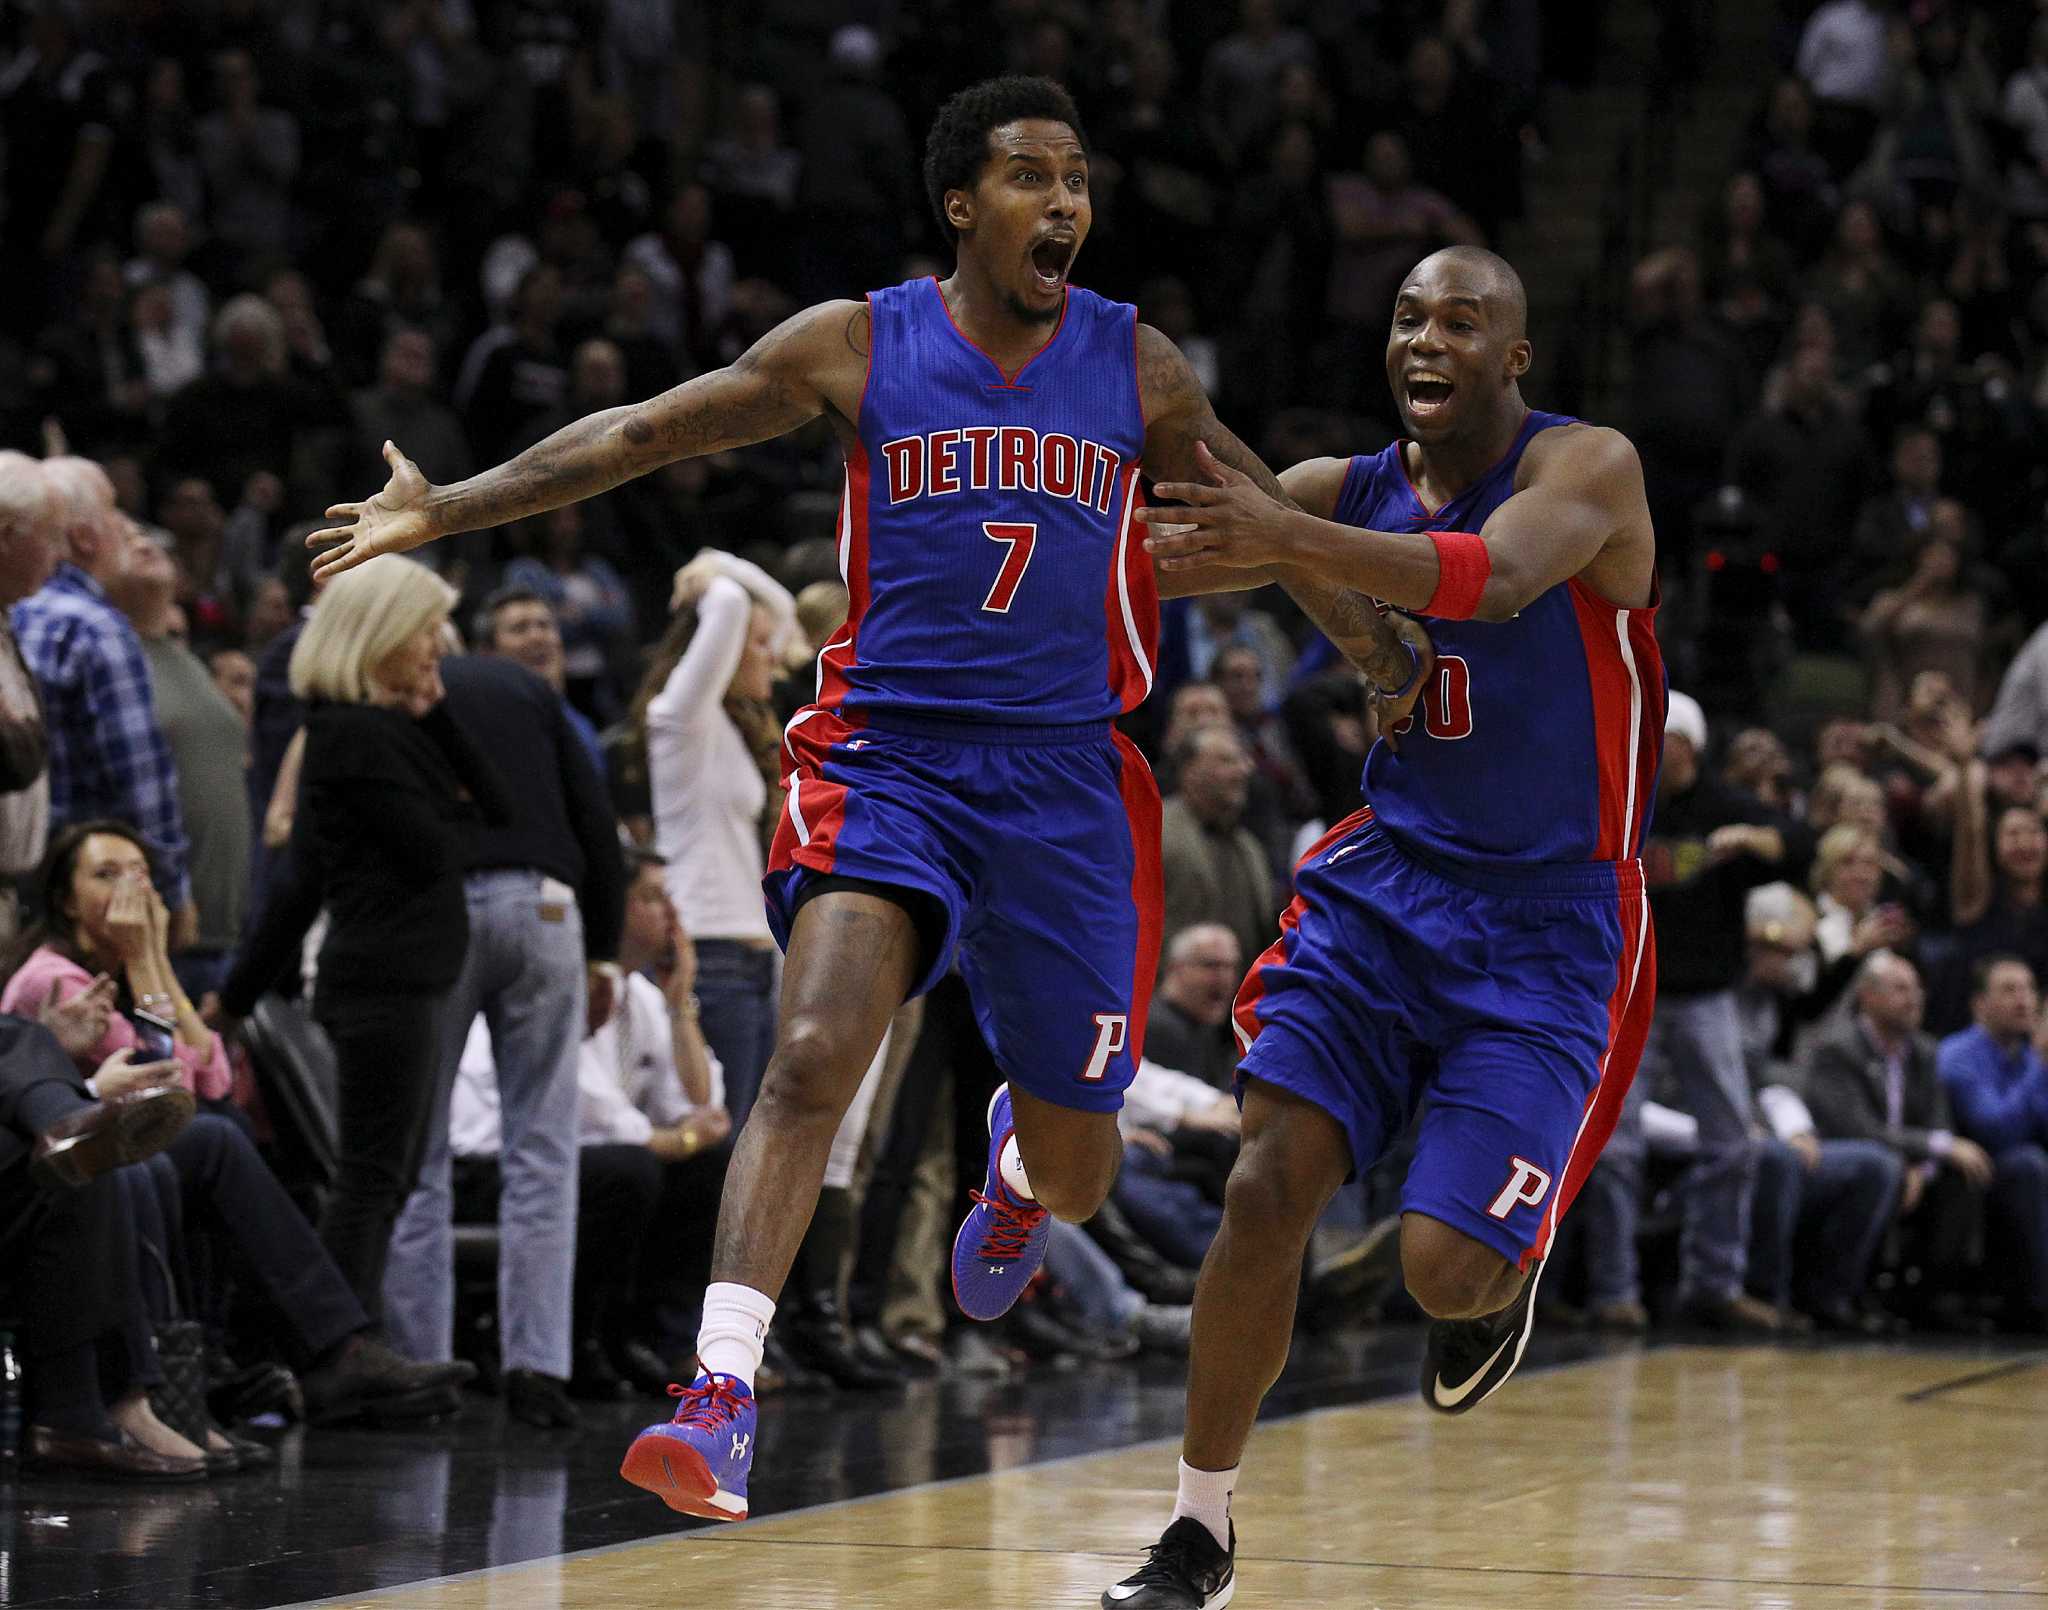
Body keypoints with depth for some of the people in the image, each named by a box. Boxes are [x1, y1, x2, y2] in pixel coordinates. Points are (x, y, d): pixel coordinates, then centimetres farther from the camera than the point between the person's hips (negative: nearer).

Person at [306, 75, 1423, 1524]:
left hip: (1065, 778, 2)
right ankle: (723, 1400, -28)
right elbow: (643, 434, 1)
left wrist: (1405, 676, 12)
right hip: (886, 753, -2)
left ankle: (1020, 1155, 48)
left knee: (1076, 1175, 9)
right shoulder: (859, 346, -1)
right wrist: (446, 508, -5)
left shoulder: (1138, 367, 4)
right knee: (815, 1053, -26)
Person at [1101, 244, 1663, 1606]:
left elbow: (1496, 577, -32)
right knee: (1269, 1189, -13)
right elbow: (1153, 541, 4)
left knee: (1447, 1270, -14)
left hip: (1547, 928, -4)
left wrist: (1289, 540, -46)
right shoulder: (1352, 491, 5)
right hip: (1387, 883, 4)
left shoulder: (1587, 469, -11)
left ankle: (1506, 1282, 26)